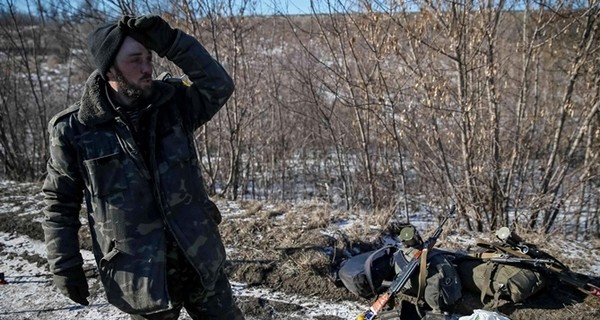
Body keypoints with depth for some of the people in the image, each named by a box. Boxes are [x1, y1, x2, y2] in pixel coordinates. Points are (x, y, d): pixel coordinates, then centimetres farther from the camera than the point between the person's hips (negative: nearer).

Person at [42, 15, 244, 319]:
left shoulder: (173, 103, -2)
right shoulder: (73, 129, -9)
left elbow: (219, 86, -15)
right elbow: (60, 202, 0)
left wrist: (171, 42, -22)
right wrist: (65, 265, -2)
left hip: (200, 259, 3)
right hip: (139, 273, -2)